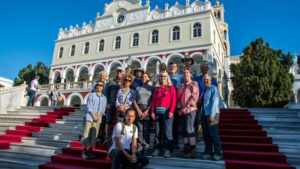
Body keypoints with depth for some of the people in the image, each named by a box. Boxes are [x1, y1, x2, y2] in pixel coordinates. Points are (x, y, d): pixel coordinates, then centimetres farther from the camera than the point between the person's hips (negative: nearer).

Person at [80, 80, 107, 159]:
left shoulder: (104, 98, 11)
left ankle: (90, 151, 14)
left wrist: (99, 116, -7)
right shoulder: (91, 95, 3)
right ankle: (85, 151, 6)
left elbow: (103, 109, 9)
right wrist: (94, 116, -11)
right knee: (87, 134, -4)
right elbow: (89, 107, -4)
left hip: (98, 119, 3)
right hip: (90, 118, -3)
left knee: (94, 135, 4)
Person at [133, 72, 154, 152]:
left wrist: (147, 110, -10)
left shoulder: (151, 88, 9)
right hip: (139, 109, 2)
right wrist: (138, 110, -4)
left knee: (146, 129, -5)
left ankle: (146, 146, -1)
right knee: (139, 129, -2)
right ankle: (140, 146, 2)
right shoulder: (138, 88, 17)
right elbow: (134, 100, 10)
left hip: (147, 109, -2)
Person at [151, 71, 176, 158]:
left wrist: (171, 111, -12)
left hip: (167, 112, -4)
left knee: (168, 131, -4)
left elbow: (173, 100, -3)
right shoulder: (157, 88, 16)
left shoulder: (171, 87, 5)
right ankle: (157, 149, 15)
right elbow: (153, 100, 14)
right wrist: (152, 111, 4)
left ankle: (168, 150, 4)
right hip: (158, 112, 4)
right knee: (157, 132, 6)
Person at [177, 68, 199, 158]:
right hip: (182, 111, 7)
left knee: (189, 129, -10)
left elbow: (194, 97, -10)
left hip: (190, 110, -7)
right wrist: (180, 109, 5)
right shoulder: (181, 86, 20)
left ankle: (193, 150, -3)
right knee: (184, 130, 8)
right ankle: (186, 149, 16)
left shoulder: (194, 84, 0)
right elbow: (179, 97, 18)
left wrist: (186, 108, -14)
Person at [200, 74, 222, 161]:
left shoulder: (214, 89, -4)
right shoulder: (204, 90, 18)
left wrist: (212, 115, -18)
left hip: (212, 114, -7)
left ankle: (217, 153, 7)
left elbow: (215, 102, -12)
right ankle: (208, 152, 16)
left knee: (213, 134, -4)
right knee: (206, 134, 8)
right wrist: (202, 115, 8)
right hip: (204, 114, 7)